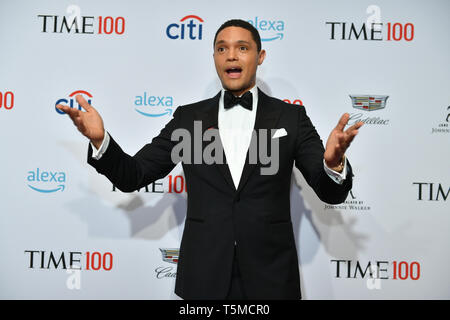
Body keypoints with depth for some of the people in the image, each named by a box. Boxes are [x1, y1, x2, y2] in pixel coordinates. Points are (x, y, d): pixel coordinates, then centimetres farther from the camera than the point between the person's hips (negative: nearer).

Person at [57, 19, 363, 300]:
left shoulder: (291, 117, 1)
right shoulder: (188, 117, 4)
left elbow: (331, 192, -3)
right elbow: (133, 176, 3)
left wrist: (334, 162, -26)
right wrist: (100, 140, -17)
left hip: (269, 276, 0)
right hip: (204, 278, 1)